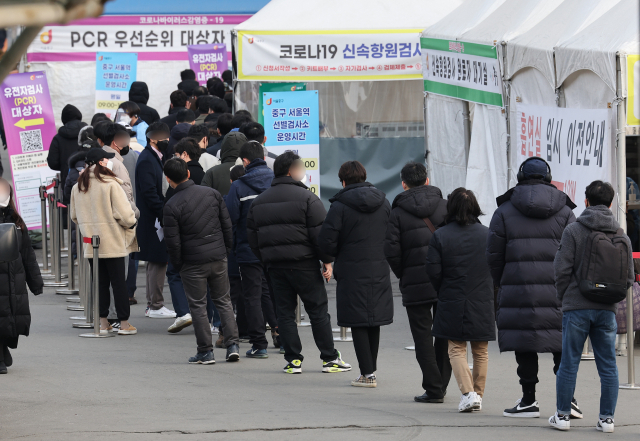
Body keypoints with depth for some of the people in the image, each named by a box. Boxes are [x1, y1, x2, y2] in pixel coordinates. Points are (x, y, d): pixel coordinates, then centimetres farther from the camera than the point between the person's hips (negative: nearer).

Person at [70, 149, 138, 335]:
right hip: (113, 242, -5)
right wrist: (132, 223, 5)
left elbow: (74, 216, 14)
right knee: (119, 282, 1)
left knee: (100, 282, 11)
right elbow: (124, 213, -15)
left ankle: (103, 323, 13)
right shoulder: (110, 184, -14)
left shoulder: (77, 187, 5)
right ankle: (124, 323, 4)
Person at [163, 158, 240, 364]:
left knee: (198, 306, 6)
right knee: (223, 301, 15)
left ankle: (206, 351, 7)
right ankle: (232, 345, 8)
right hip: (218, 258, 4)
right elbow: (227, 225, 5)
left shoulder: (172, 206, -14)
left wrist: (178, 265, 3)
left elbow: (173, 242, -12)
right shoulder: (212, 193, 0)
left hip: (193, 263, -4)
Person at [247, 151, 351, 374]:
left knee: (285, 312, 8)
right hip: (304, 263, -5)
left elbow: (252, 237, 13)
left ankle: (293, 360, 5)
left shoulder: (259, 201, 11)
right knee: (318, 310, 2)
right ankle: (330, 358, 5)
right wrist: (327, 261, -4)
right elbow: (320, 233, -10)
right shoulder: (306, 198, -7)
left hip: (275, 264, 5)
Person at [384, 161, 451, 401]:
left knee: (423, 336, 3)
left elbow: (391, 251, -8)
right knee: (444, 334, 13)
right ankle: (441, 386, 17)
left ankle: (433, 389, -2)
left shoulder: (397, 213, -2)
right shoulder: (445, 206, 4)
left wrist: (403, 276, 6)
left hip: (415, 284, -2)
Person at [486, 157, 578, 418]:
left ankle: (529, 401, 3)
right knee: (562, 347, 6)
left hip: (518, 289, -1)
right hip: (557, 291, 1)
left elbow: (494, 255, 3)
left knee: (525, 347, 2)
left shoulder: (505, 211, 4)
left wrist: (502, 284, 16)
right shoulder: (564, 212, 7)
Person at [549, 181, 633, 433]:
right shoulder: (622, 237, 6)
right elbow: (629, 277, 9)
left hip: (576, 308, -3)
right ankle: (606, 419, 7)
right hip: (607, 310, 3)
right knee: (608, 366, 7)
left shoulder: (574, 231, -6)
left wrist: (564, 297, 7)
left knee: (569, 363, 4)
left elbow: (562, 269, -8)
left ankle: (562, 416, 7)